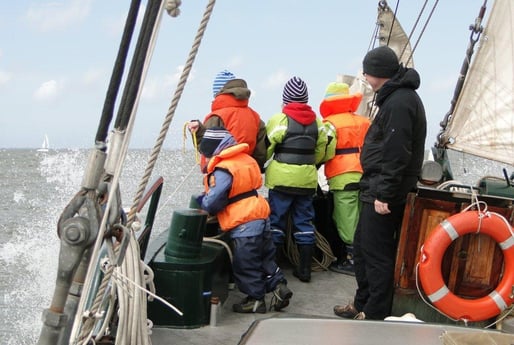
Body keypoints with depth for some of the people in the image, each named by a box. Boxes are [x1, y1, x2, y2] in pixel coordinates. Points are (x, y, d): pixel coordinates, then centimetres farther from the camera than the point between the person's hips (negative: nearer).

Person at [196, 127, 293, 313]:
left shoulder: (222, 170, -16)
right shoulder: (245, 159, 11)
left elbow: (213, 202, -19)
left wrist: (201, 201, 5)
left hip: (244, 225, -9)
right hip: (261, 219, 9)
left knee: (246, 264, 4)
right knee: (265, 258, 19)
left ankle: (256, 299, 12)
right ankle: (279, 285, 14)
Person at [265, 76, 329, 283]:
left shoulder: (280, 119, -9)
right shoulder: (316, 122, 6)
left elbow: (266, 149, -7)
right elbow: (321, 151, 11)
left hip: (282, 178, -4)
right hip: (307, 179, 4)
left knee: (276, 221, 5)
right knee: (304, 223, 10)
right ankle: (305, 268, 14)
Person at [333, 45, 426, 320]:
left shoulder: (399, 102, -18)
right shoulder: (397, 97, 16)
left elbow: (396, 155, -24)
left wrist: (384, 194, -23)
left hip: (385, 194, -11)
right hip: (378, 190, 11)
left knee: (376, 254, -3)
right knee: (362, 248, 19)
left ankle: (376, 315, 8)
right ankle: (362, 304, 31)